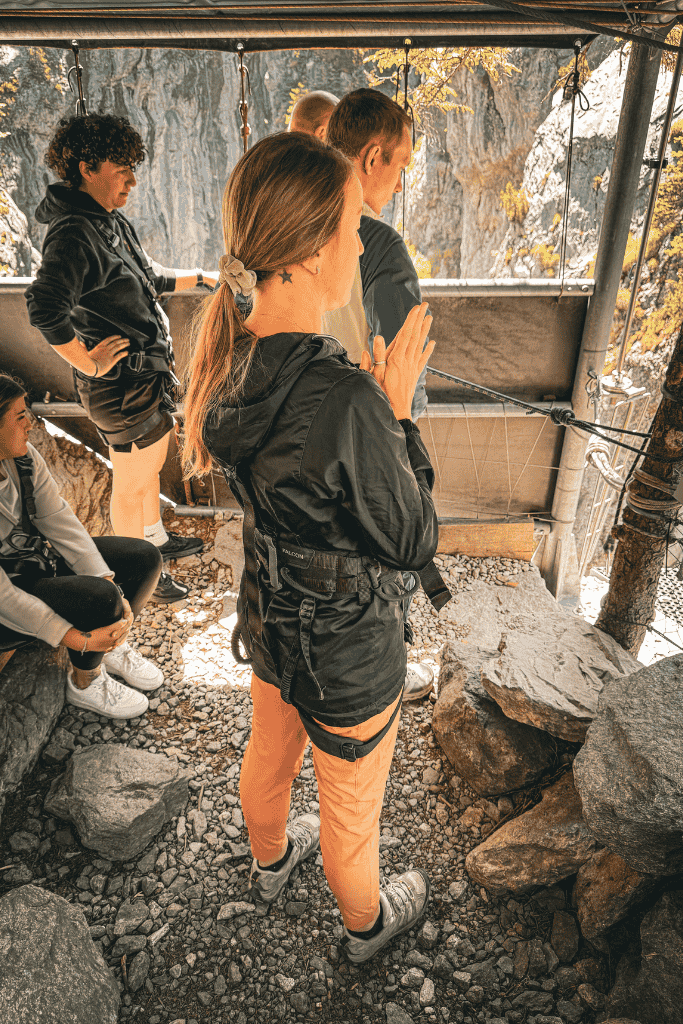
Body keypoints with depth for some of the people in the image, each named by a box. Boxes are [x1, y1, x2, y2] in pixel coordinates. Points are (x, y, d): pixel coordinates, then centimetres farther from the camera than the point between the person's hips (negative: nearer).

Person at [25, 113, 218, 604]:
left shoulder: (113, 222, 10)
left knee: (150, 466, 26)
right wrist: (88, 363, -26)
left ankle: (156, 538, 48)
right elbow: (45, 308, -35)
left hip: (150, 375, 10)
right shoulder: (75, 235, -22)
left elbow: (150, 277, 27)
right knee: (131, 484, 6)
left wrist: (200, 277, 24)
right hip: (125, 383, -10)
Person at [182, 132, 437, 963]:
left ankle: (269, 862, 65)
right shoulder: (345, 400, -36)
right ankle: (366, 923, 56)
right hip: (349, 650, -6)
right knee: (351, 807, 23)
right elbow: (414, 543, -21)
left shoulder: (229, 363, -11)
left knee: (268, 756, 33)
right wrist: (398, 411, -17)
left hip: (268, 619, 7)